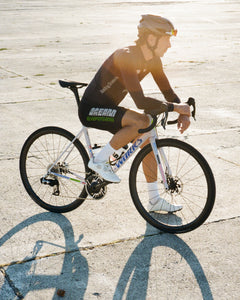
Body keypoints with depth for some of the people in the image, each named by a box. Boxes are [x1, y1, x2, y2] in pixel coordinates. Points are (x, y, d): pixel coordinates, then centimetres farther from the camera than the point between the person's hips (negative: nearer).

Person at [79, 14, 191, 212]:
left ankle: (155, 200, 13)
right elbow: (140, 101, -36)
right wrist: (174, 107, -29)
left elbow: (168, 91, 6)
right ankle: (100, 161, -12)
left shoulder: (153, 60, -1)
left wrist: (183, 112, -12)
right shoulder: (126, 57, -28)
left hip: (109, 108, 9)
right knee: (142, 121, -28)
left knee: (149, 139, 2)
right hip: (91, 110, -9)